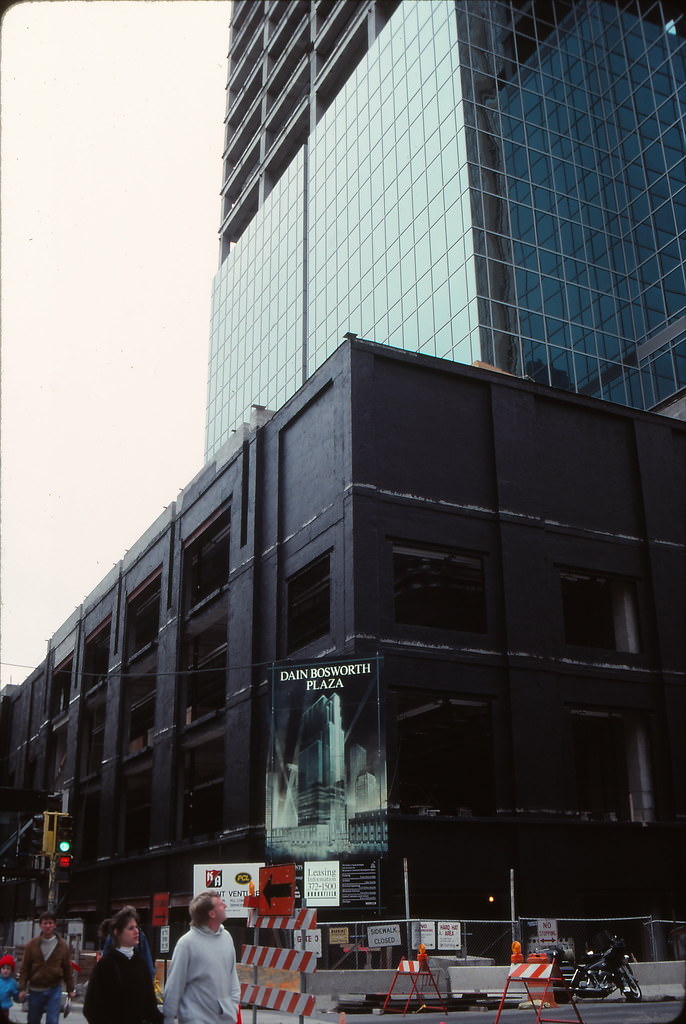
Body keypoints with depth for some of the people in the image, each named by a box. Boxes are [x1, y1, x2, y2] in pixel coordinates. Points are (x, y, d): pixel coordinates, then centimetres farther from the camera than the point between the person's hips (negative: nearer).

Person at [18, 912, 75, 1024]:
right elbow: (25, 968, 0)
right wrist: (22, 988, -7)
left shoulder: (62, 945, 0)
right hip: (35, 990, 1)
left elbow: (67, 968, 3)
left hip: (54, 990, -1)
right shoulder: (31, 944, -1)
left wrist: (70, 989, 4)